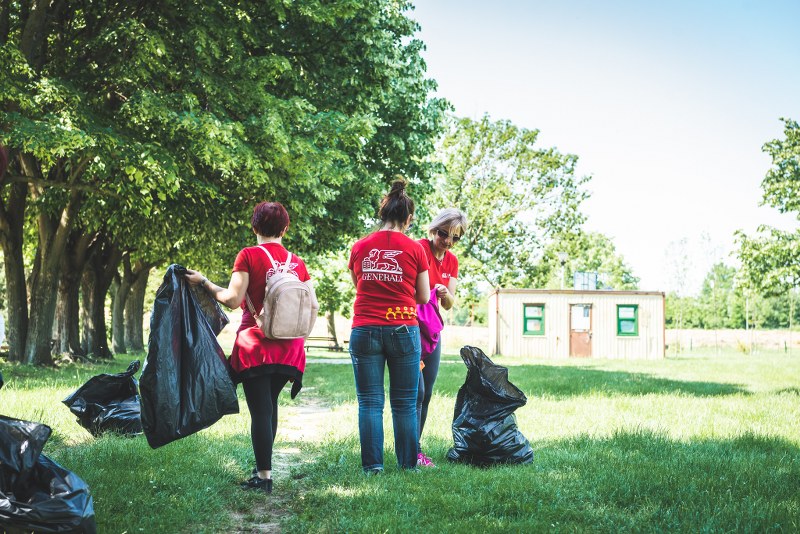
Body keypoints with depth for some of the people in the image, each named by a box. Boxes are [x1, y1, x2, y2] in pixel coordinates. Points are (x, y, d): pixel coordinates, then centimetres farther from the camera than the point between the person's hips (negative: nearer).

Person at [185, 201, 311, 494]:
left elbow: (233, 299, -13)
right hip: (289, 348, 5)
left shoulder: (249, 255, -6)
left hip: (256, 345, -4)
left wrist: (203, 282, -1)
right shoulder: (297, 262, 6)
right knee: (270, 404, 17)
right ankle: (263, 465, 23)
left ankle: (264, 476, 0)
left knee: (260, 410, -2)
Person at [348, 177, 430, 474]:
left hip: (365, 330, 1)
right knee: (405, 403, 7)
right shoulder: (414, 249, -2)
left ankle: (373, 465, 4)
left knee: (370, 402, 5)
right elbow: (423, 297, 5)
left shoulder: (359, 248, 4)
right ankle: (408, 464, 12)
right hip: (403, 331, -1)